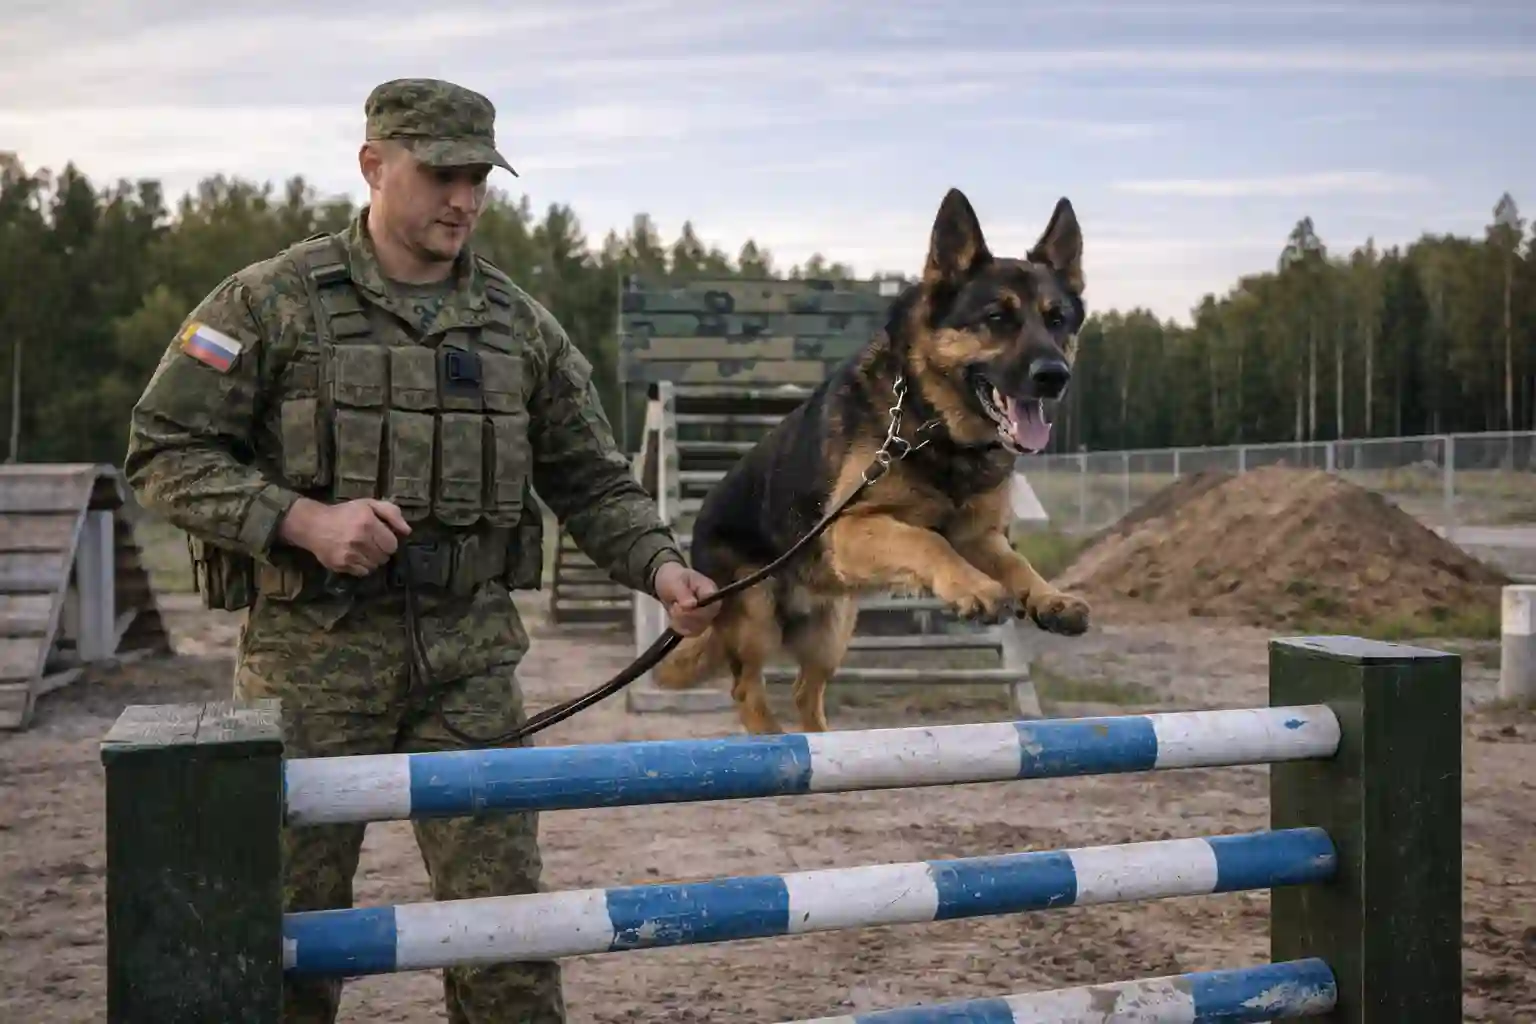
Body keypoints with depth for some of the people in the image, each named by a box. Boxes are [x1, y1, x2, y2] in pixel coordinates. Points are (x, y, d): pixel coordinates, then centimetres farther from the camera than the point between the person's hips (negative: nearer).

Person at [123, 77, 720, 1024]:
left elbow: (592, 479, 12)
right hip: (312, 649, -2)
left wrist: (660, 567, -6)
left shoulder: (522, 325, 9)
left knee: (501, 906, 5)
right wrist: (302, 520, -16)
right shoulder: (273, 301, -2)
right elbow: (165, 453, -3)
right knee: (290, 913, 8)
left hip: (471, 651, 3)